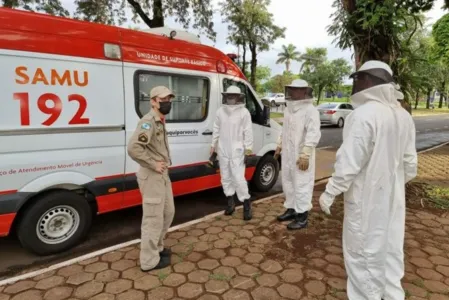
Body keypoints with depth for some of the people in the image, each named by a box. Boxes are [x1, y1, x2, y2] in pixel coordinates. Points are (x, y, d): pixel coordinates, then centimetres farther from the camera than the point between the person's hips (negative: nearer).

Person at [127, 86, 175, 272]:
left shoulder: (160, 121, 13)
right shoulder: (148, 122, -18)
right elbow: (133, 147, -31)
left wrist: (165, 162, 10)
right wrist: (153, 164, -23)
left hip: (162, 175, 10)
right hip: (152, 177, -10)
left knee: (168, 212, 20)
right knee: (153, 219, 0)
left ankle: (157, 247, 38)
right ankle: (150, 261, 16)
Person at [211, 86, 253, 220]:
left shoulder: (244, 112, -7)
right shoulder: (220, 111, 6)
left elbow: (248, 132, -7)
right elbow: (216, 130, 10)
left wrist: (248, 150, -10)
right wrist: (213, 146, 10)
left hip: (237, 151, -5)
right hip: (223, 150, 5)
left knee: (238, 178, -9)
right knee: (226, 177, 11)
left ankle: (246, 205, 4)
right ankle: (230, 203, 25)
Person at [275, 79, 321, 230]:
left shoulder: (310, 110, -14)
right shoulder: (289, 109, 14)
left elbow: (313, 134, -21)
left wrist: (305, 155, -25)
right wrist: (279, 146, 21)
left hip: (301, 157, -9)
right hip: (288, 154, 9)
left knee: (301, 185, -1)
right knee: (288, 183, 17)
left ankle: (302, 216, 10)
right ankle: (291, 210, 32)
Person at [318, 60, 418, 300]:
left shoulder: (364, 114, -23)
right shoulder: (403, 116, 3)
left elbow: (349, 162, -24)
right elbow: (409, 162, 9)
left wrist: (330, 193, -15)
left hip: (366, 197, -8)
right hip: (392, 196, 8)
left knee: (362, 252, 7)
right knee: (390, 248, 22)